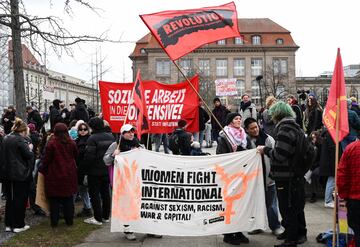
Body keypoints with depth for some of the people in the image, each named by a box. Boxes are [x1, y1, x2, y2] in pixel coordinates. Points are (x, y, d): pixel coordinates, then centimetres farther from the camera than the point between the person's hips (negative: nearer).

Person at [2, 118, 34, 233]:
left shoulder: (6, 138, 9)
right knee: (20, 199, 2)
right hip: (21, 174, -7)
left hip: (8, 173, 7)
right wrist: (30, 148, 2)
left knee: (10, 199, 14)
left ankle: (8, 224, 20)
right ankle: (18, 225, 8)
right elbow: (29, 155, -18)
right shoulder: (20, 140, -16)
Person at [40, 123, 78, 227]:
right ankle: (69, 220, 17)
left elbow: (46, 159, -9)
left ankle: (54, 221, 11)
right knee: (68, 199, 12)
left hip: (55, 175, -3)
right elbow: (75, 155, 12)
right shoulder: (71, 143, -2)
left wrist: (43, 170, 5)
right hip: (69, 175, 3)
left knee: (54, 200, 7)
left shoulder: (51, 143, -14)